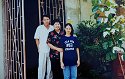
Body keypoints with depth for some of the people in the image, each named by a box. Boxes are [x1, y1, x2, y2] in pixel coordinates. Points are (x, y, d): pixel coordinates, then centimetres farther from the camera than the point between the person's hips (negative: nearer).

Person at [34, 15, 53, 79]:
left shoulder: (52, 28, 4)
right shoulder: (39, 28, -1)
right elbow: (37, 39, 2)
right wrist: (39, 48, -2)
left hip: (51, 50, 2)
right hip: (42, 50, -2)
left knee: (50, 66, 9)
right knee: (41, 66, -1)